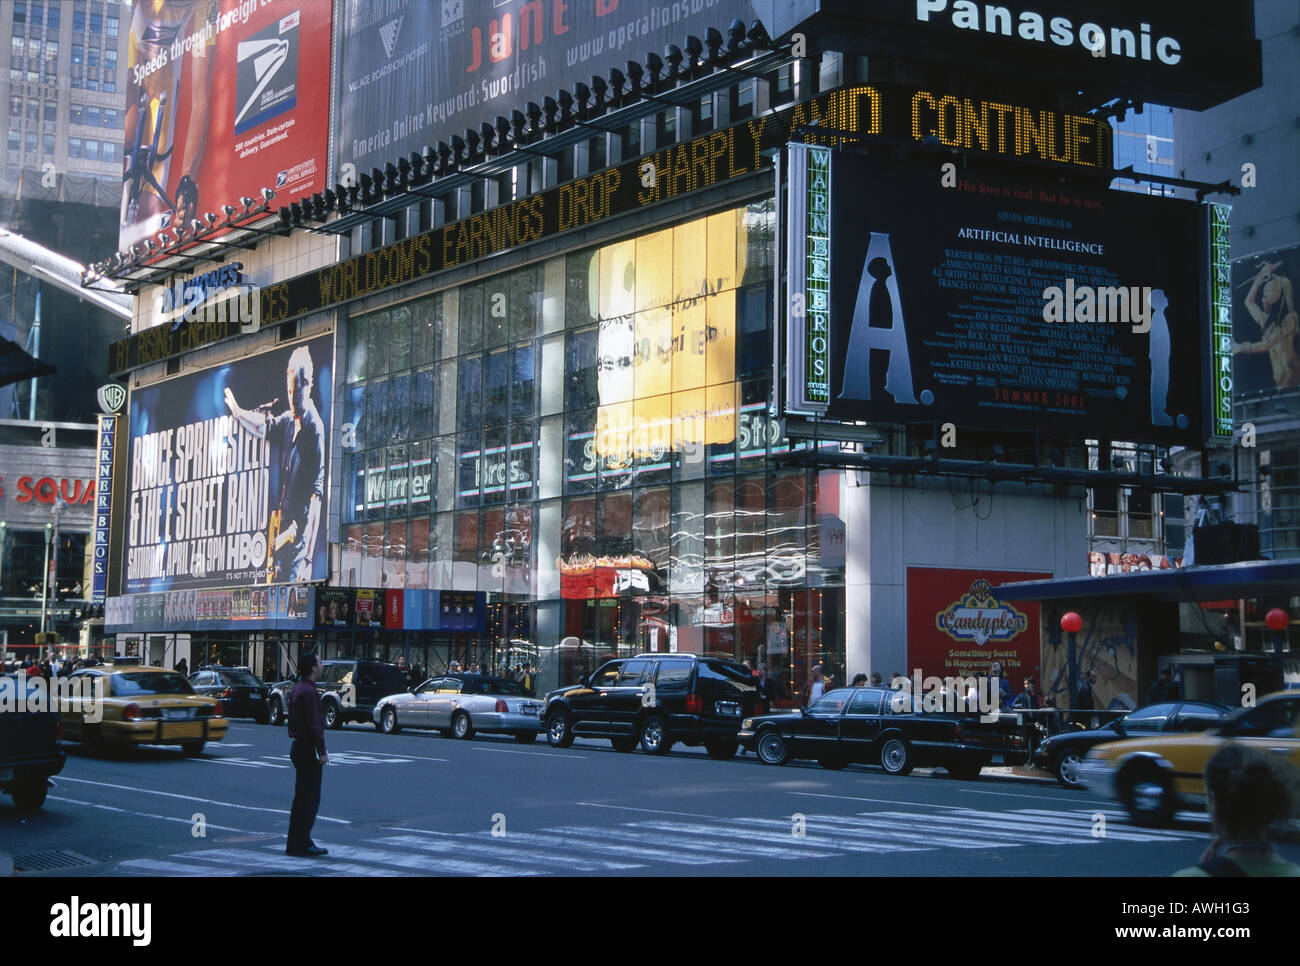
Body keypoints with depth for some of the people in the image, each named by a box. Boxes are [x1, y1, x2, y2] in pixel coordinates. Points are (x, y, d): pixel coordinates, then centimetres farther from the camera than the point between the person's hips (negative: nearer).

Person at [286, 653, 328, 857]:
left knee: (302, 798, 14)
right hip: (307, 749, -10)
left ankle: (300, 842, 18)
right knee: (308, 798, -6)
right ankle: (299, 844, -5)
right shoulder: (309, 691, -17)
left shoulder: (297, 689, 14)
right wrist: (322, 752, -18)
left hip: (298, 747, 10)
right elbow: (314, 724, -21)